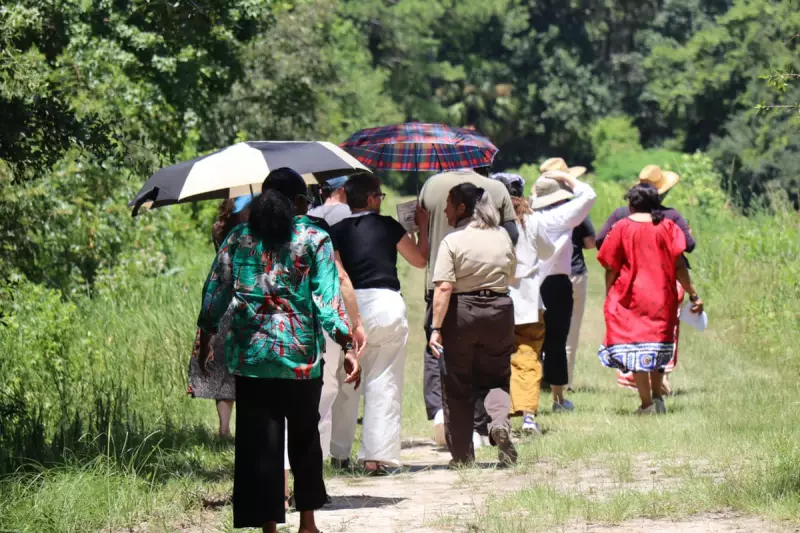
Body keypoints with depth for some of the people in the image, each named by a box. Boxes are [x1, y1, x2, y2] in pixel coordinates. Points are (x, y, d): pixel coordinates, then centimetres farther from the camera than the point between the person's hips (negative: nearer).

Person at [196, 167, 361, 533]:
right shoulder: (314, 239, -2)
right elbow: (327, 297, -10)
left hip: (248, 354, 1)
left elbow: (215, 293, 7)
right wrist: (347, 346, -11)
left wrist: (206, 336, 18)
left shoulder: (238, 238, 6)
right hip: (299, 353, -1)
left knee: (259, 443, 2)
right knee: (305, 438, 15)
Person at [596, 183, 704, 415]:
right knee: (658, 348, 19)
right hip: (662, 298, 2)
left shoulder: (622, 228, -2)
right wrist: (693, 295, -2)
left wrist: (609, 298, 8)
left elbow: (611, 268, -3)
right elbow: (679, 265, -5)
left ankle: (647, 404, -3)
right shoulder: (667, 227, 1)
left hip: (630, 297, -2)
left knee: (635, 348, 2)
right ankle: (658, 398, 17)